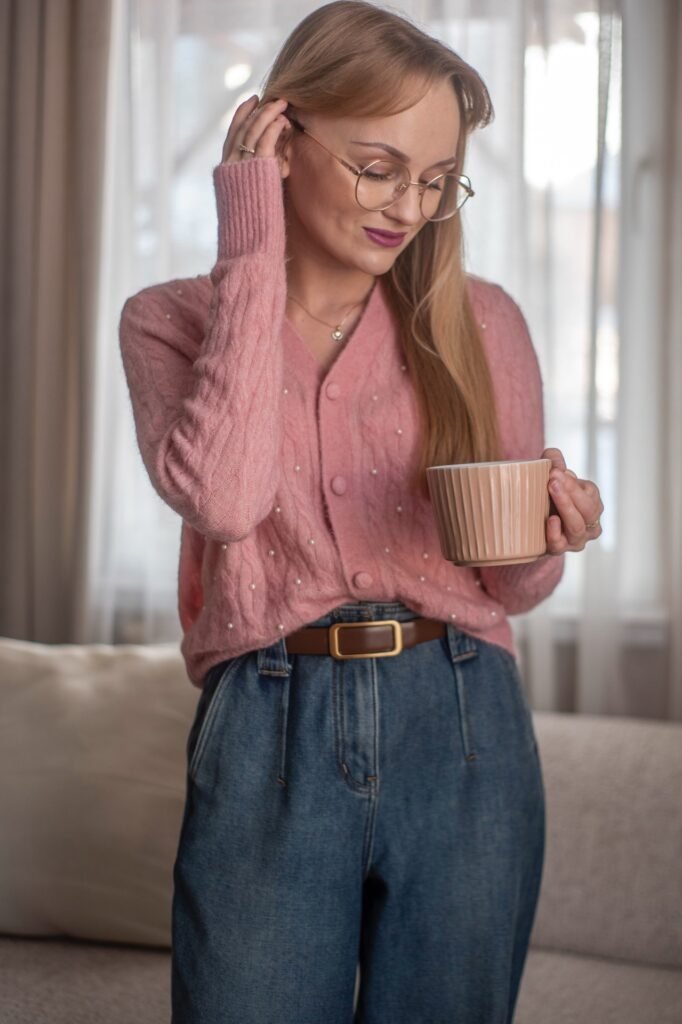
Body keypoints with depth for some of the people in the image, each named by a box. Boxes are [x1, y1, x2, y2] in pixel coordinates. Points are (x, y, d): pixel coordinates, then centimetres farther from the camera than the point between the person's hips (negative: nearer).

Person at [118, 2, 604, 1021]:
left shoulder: (481, 321, 8)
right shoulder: (172, 320, 4)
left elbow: (512, 585, 13)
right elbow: (221, 497, -18)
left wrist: (541, 541, -11)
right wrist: (252, 250, -13)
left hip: (464, 733, 2)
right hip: (268, 736, -1)